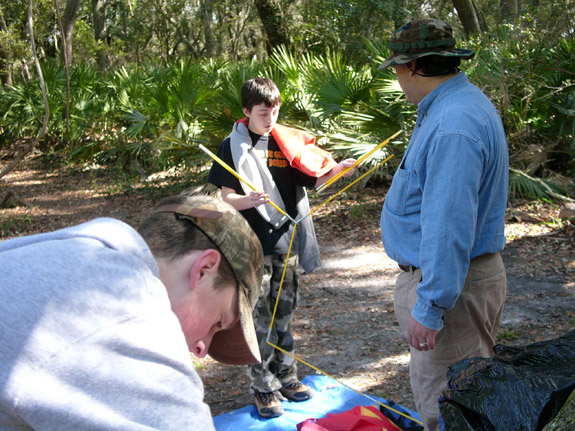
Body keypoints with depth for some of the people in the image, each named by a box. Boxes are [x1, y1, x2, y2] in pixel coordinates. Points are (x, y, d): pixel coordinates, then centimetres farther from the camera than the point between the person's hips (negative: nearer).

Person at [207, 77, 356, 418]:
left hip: (287, 239, 4)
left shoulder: (287, 141, 7)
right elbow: (226, 197, -6)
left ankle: (285, 375, 29)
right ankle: (263, 387, 13)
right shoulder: (233, 146, -3)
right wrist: (247, 201, -28)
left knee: (285, 311, 14)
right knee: (260, 316, 0)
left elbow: (313, 179, 4)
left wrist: (338, 169, -15)